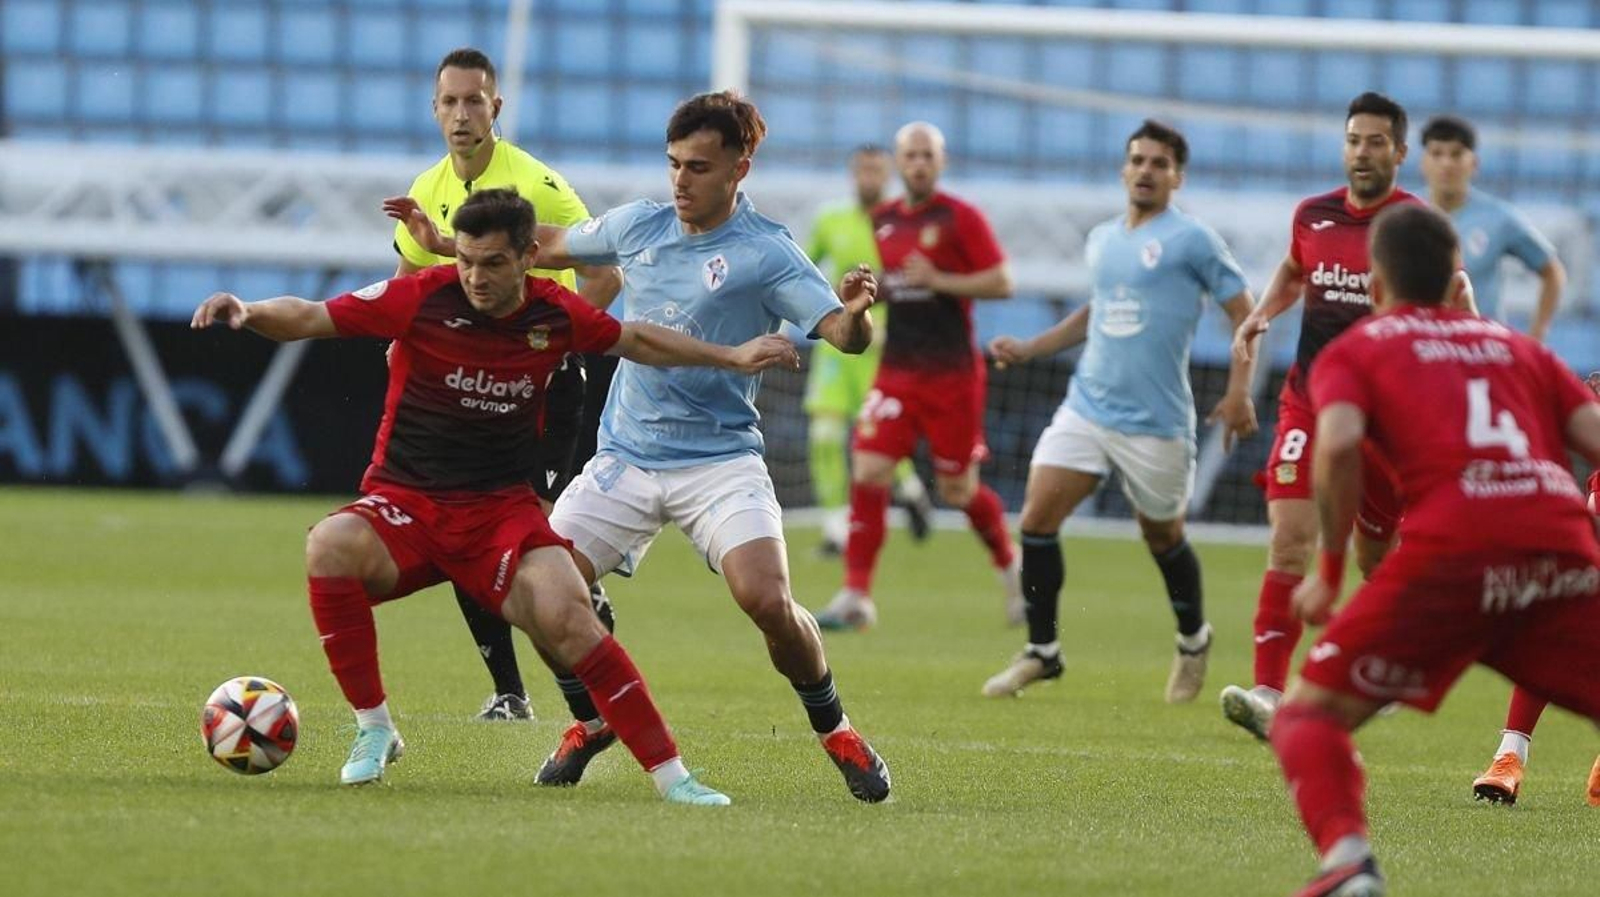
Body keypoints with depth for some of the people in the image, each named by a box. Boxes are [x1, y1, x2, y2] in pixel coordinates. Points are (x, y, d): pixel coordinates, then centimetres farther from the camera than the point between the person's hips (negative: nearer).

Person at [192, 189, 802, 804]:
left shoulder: (554, 314, 1)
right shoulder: (423, 297, -9)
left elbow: (637, 341, 20)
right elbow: (309, 319, -10)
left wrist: (732, 357, 20)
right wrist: (246, 312, -29)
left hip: (502, 511, 1)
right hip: (405, 504, -1)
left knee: (568, 618, -23)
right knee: (331, 547, -33)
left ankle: (670, 775, -9)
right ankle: (373, 732, -16)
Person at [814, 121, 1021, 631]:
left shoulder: (959, 218, -6)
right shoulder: (882, 220, 10)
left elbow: (1001, 282, -11)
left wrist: (939, 281, -19)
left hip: (953, 375, -4)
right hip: (896, 372, 4)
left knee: (958, 490, 4)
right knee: (867, 474, -10)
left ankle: (1010, 566, 31)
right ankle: (856, 597, -9)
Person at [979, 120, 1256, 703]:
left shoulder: (1191, 240, -6)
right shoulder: (1102, 240, 12)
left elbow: (1242, 311, -4)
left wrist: (1238, 393, -12)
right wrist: (1028, 349, 20)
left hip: (1155, 421, -5)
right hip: (1087, 407, 5)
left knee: (1162, 535, 8)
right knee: (1037, 519, -7)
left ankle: (1193, 640, 34)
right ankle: (1041, 651, 3)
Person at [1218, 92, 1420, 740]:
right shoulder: (1312, 216, 4)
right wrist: (1260, 315, 8)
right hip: (1309, 402, 2)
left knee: (1376, 558, 11)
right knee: (1290, 540, -15)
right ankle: (1269, 692, -21)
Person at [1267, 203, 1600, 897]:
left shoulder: (1353, 350, 18)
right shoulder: (1517, 346, 28)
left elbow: (1339, 444, -3)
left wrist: (1331, 570, 5)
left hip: (1451, 548, -3)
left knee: (1308, 716, 7)